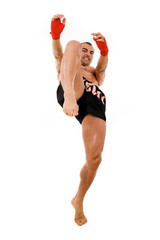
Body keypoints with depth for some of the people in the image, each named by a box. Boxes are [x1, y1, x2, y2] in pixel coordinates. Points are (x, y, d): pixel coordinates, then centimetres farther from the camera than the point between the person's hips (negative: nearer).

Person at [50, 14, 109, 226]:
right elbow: (58, 54, 14)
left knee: (94, 159, -16)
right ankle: (70, 95, -55)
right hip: (74, 95, -3)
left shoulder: (95, 73, 41)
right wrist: (56, 34, -7)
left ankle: (78, 201, 9)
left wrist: (104, 50, -6)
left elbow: (102, 66, 17)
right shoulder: (66, 67, 36)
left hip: (95, 105, 3)